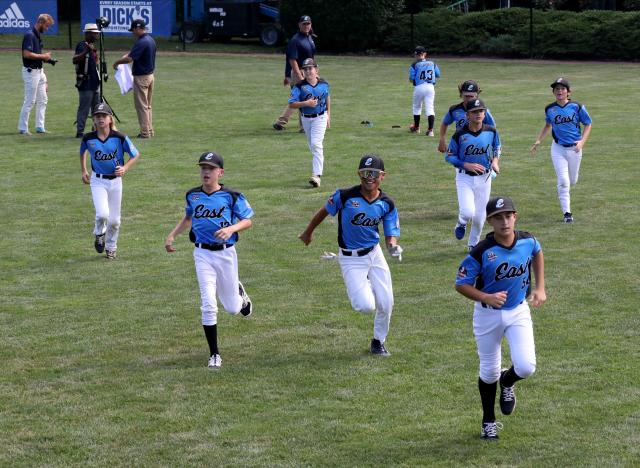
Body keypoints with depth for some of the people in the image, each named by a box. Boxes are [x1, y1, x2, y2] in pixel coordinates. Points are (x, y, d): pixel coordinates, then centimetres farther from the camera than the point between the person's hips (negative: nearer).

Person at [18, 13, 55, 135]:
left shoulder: (38, 36, 13)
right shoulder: (29, 35, -16)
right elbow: (27, 54, -25)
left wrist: (46, 58, 11)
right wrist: (43, 56, -16)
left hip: (39, 71, 10)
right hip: (31, 71, -10)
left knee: (43, 100, 12)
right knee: (30, 101, -6)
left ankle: (40, 127, 17)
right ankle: (23, 128, 0)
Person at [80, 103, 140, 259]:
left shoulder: (119, 137, -12)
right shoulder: (88, 138, -7)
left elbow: (136, 154, -1)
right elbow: (82, 152, 16)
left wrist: (125, 168, -15)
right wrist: (83, 171, 14)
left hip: (115, 181, 1)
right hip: (98, 181, -1)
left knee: (114, 220, 6)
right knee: (102, 214, -21)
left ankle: (111, 248, 32)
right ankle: (99, 234, 13)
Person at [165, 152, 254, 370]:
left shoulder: (231, 196, -7)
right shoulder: (192, 195, 4)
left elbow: (247, 221, -3)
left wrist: (231, 228, -22)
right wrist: (172, 235, 12)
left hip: (226, 253, -1)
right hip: (203, 254, 1)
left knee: (232, 308, 10)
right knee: (208, 305, -11)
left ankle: (239, 293, 49)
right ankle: (214, 354, 0)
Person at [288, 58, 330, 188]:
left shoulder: (323, 84, -2)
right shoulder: (299, 86, -9)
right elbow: (291, 104, -12)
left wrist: (328, 115, 16)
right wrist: (306, 103, -26)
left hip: (320, 117, -2)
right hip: (306, 119, 2)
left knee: (316, 144, -15)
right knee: (312, 146, 14)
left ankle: (316, 176, -22)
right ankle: (318, 166, 38)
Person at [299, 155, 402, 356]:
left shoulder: (387, 204, -6)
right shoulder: (345, 196, -16)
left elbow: (390, 235, 0)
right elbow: (324, 211, 2)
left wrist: (393, 247, -25)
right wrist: (308, 232, 15)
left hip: (374, 254, 4)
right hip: (351, 259, -3)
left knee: (386, 304, 0)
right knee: (366, 306, -17)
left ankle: (378, 341, 29)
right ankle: (364, 288, 22)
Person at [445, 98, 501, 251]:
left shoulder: (491, 131, -4)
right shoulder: (460, 135, -12)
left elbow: (497, 147, 16)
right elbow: (449, 157, -4)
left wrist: (495, 161, -2)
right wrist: (467, 165, -17)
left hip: (484, 178, 3)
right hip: (464, 178, -3)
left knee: (479, 217, 6)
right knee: (468, 212, -19)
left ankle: (473, 244, 30)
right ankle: (461, 224, 19)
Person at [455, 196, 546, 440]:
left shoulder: (528, 241, -10)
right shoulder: (481, 252, -23)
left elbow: (537, 254, 15)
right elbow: (461, 284, -15)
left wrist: (540, 288, 10)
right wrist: (487, 298, -31)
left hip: (518, 311, 2)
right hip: (488, 314, -2)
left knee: (526, 367, -13)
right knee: (489, 371, 10)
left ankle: (507, 382, 26)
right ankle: (489, 422, 33)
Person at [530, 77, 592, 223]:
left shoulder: (577, 107, -7)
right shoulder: (550, 109, 0)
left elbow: (588, 124, 0)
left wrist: (582, 141, -14)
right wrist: (538, 141, 8)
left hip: (574, 148, 0)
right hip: (558, 148, 0)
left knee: (572, 181, 13)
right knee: (563, 181, -9)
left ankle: (562, 191, 50)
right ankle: (567, 213, -3)